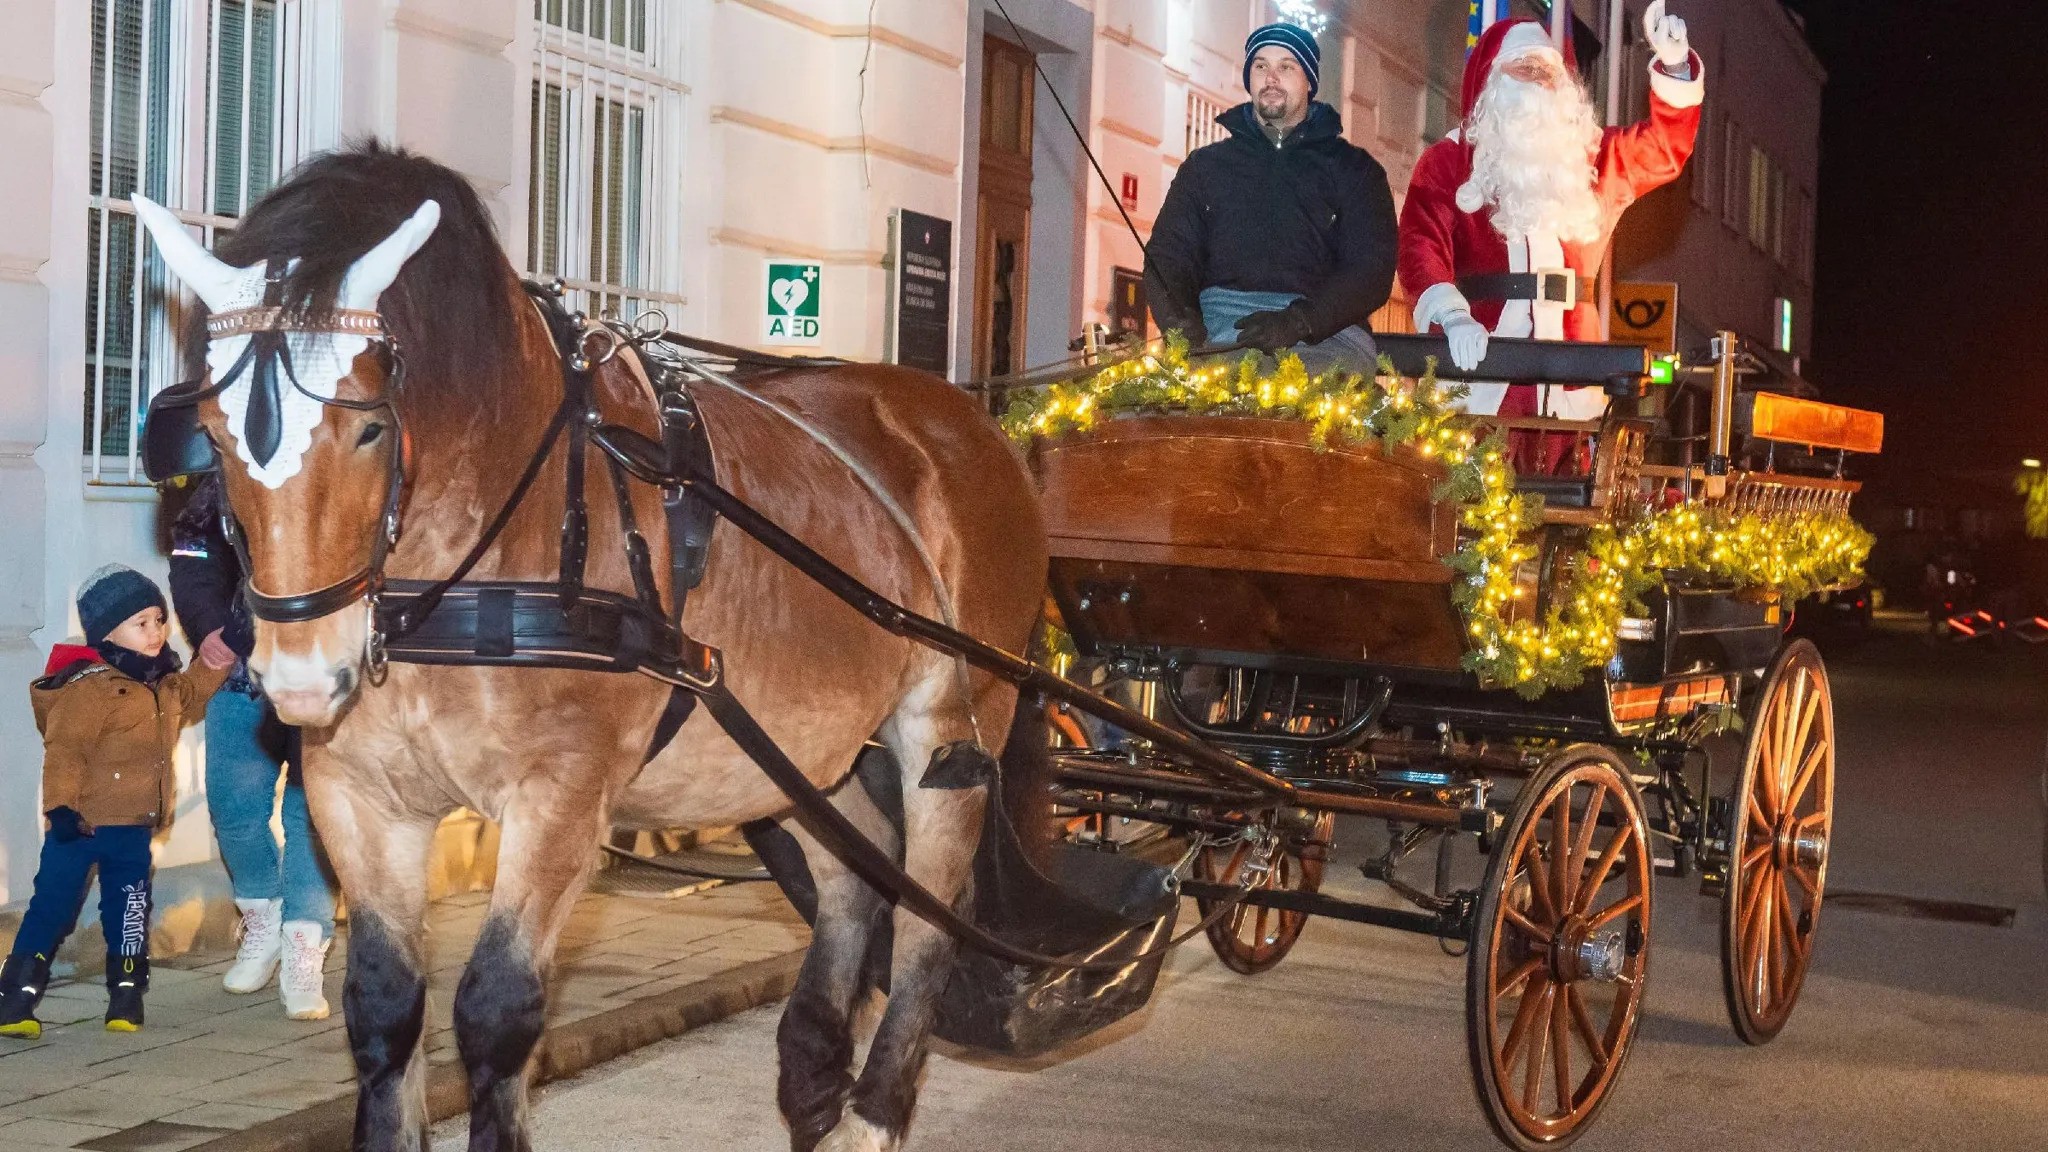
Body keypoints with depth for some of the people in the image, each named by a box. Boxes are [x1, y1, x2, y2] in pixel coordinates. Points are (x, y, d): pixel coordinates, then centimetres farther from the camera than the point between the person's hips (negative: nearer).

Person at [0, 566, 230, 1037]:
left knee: (129, 914, 13)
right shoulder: (90, 688, -17)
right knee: (51, 908, -1)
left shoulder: (163, 686, 9)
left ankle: (126, 998, 23)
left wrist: (215, 661, 19)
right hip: (81, 824, -7)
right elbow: (65, 751, -23)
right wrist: (61, 806, -32)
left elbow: (189, 696, 32)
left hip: (134, 829, 7)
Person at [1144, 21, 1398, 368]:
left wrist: (1297, 322, -16)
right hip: (1219, 323, 1)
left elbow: (1372, 268, 3)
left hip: (1323, 328, -1)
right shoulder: (1205, 165, 25)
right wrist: (1181, 322, -10)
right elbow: (1168, 255, 15)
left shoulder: (1353, 168, 17)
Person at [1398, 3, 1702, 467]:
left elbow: (1666, 148, 13)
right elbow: (1422, 249, -6)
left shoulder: (1592, 158, 20)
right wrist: (1453, 318, -25)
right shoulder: (1447, 160, 6)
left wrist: (1673, 66, -5)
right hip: (1475, 374, -3)